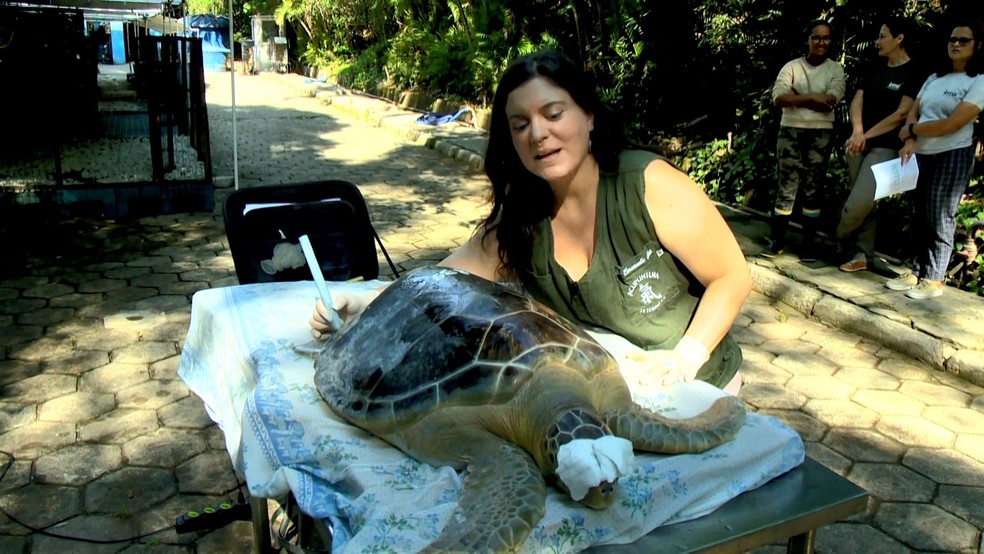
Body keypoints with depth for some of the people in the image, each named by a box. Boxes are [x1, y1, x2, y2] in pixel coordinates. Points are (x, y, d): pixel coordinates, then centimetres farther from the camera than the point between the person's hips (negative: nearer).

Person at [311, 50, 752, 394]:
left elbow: (733, 278, -12)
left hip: (697, 391, -3)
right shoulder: (518, 217, -6)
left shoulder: (650, 185, -19)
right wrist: (363, 305, -24)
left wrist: (686, 356, -24)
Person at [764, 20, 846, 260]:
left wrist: (795, 97, -10)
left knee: (813, 190, 4)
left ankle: (808, 244, 11)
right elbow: (778, 98, -12)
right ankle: (777, 240, 8)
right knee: (787, 187, -1)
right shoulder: (791, 67, 4)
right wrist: (811, 98, -16)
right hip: (790, 132, 0)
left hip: (820, 134, 0)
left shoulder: (836, 69, 6)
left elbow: (830, 101, -11)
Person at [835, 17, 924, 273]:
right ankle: (863, 254, 13)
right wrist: (857, 132, -12)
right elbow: (856, 102, 6)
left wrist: (867, 135, -13)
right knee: (864, 203, 7)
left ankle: (837, 237, 10)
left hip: (885, 148, -6)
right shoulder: (875, 70, 14)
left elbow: (902, 114, -11)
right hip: (858, 144, 6)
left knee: (860, 202, -15)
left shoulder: (914, 74, -5)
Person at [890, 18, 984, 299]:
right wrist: (910, 142, -12)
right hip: (922, 156, 6)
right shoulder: (935, 77, 14)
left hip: (952, 157, -6)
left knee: (940, 219, -2)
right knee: (920, 216, 9)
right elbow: (913, 110, 6)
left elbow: (951, 124, -16)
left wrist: (911, 130, -6)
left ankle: (934, 279, 5)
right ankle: (916, 272, 16)